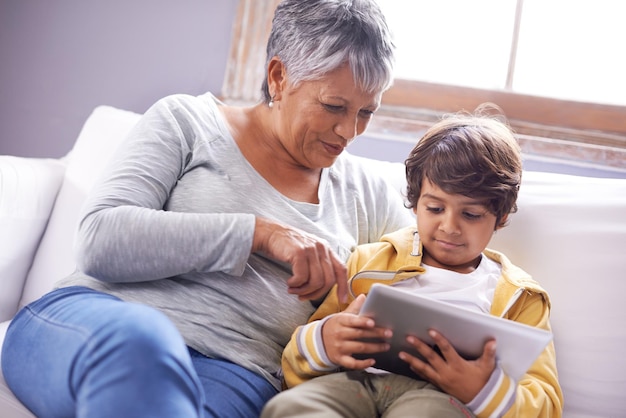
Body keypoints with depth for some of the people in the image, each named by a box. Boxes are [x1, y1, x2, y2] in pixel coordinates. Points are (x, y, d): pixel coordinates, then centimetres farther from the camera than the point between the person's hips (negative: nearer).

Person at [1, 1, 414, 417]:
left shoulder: (365, 191, 17)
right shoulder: (186, 121, 6)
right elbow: (100, 242, -8)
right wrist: (259, 233, -14)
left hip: (233, 372, 1)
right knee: (139, 340, -39)